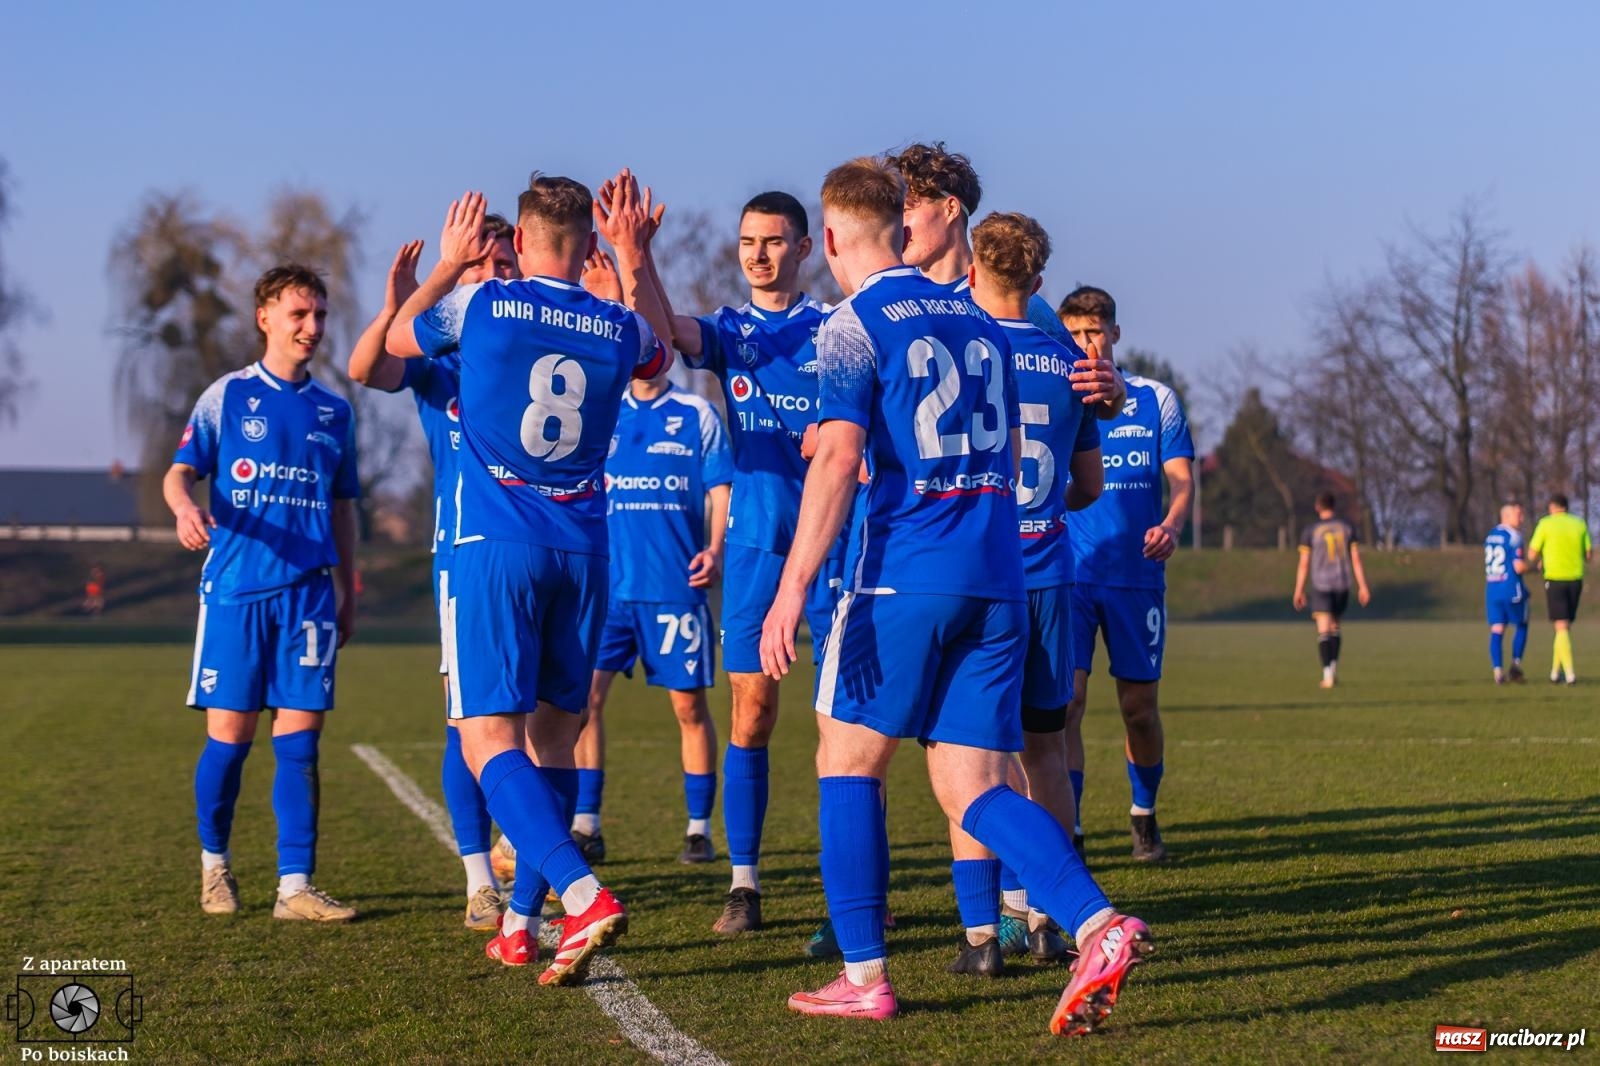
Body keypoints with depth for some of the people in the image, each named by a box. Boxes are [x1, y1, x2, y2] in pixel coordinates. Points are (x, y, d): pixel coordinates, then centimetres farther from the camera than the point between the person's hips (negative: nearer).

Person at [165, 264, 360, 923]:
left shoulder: (334, 412, 14)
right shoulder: (228, 396, 5)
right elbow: (179, 472, 2)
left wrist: (347, 592, 16)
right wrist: (186, 508, -21)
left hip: (308, 591, 2)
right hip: (234, 587, -2)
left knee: (298, 737, -4)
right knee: (230, 734, 1)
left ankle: (295, 886, -3)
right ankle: (214, 863, 22)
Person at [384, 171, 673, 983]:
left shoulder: (480, 304, -4)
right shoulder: (618, 327, 4)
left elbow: (398, 339, 18)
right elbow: (658, 356, 31)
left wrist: (449, 263, 31)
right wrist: (634, 261, 33)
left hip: (496, 547, -4)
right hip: (583, 551, 4)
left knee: (489, 739, -8)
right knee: (553, 734, 13)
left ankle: (584, 896, -26)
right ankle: (520, 924, 18)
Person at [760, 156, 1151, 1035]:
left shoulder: (853, 326, -4)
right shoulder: (977, 321, 17)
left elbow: (839, 458, -15)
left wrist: (793, 587, -18)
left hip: (905, 575, -6)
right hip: (998, 580, 6)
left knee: (848, 762, 9)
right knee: (971, 790, 6)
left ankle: (864, 976, 9)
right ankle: (1097, 925, -15)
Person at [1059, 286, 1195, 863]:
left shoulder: (1157, 400, 6)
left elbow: (1182, 480, 2)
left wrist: (1171, 525, -19)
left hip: (1137, 574, 1)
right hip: (1067, 575, -1)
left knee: (1140, 707, 6)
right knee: (1065, 700, -14)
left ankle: (1144, 815, 29)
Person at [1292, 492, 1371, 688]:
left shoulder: (1310, 530, -3)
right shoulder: (1347, 527, 3)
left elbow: (1304, 563, -3)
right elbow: (1356, 559, 1)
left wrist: (1299, 591, 4)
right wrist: (1363, 587, 3)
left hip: (1321, 585, -3)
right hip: (1342, 584, 3)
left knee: (1324, 631, -5)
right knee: (1334, 627, 20)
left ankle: (1328, 673, -18)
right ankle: (1334, 667, 11)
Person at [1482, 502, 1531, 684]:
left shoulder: (1490, 535, 13)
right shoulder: (1513, 537, -11)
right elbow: (1519, 567, -17)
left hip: (1492, 589, 6)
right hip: (1512, 590, -6)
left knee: (1497, 631, 1)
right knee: (1521, 627, 13)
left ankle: (1497, 669, -10)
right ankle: (1516, 664, 6)